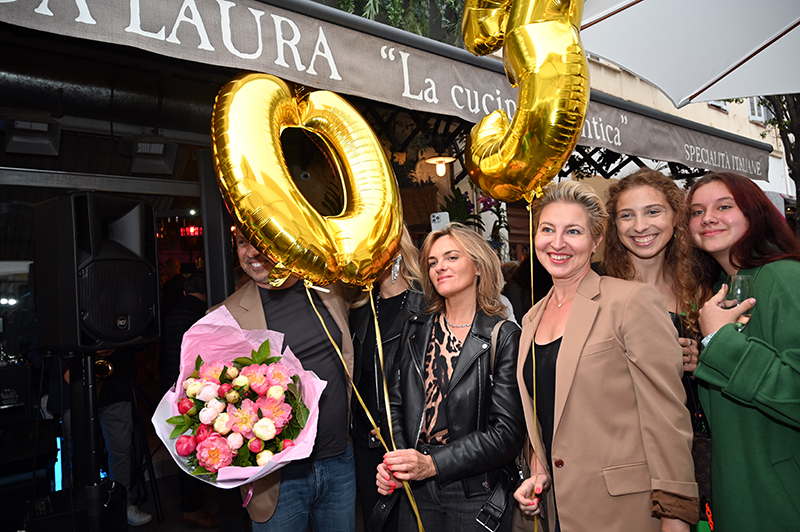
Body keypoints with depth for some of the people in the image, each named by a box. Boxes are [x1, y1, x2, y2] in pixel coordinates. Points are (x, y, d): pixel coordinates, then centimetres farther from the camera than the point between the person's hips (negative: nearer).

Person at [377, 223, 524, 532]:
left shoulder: (504, 336, -9)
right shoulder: (416, 328, 5)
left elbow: (508, 430, -13)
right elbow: (396, 404, 7)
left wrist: (433, 463, -19)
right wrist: (394, 463, -10)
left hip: (475, 496, -3)